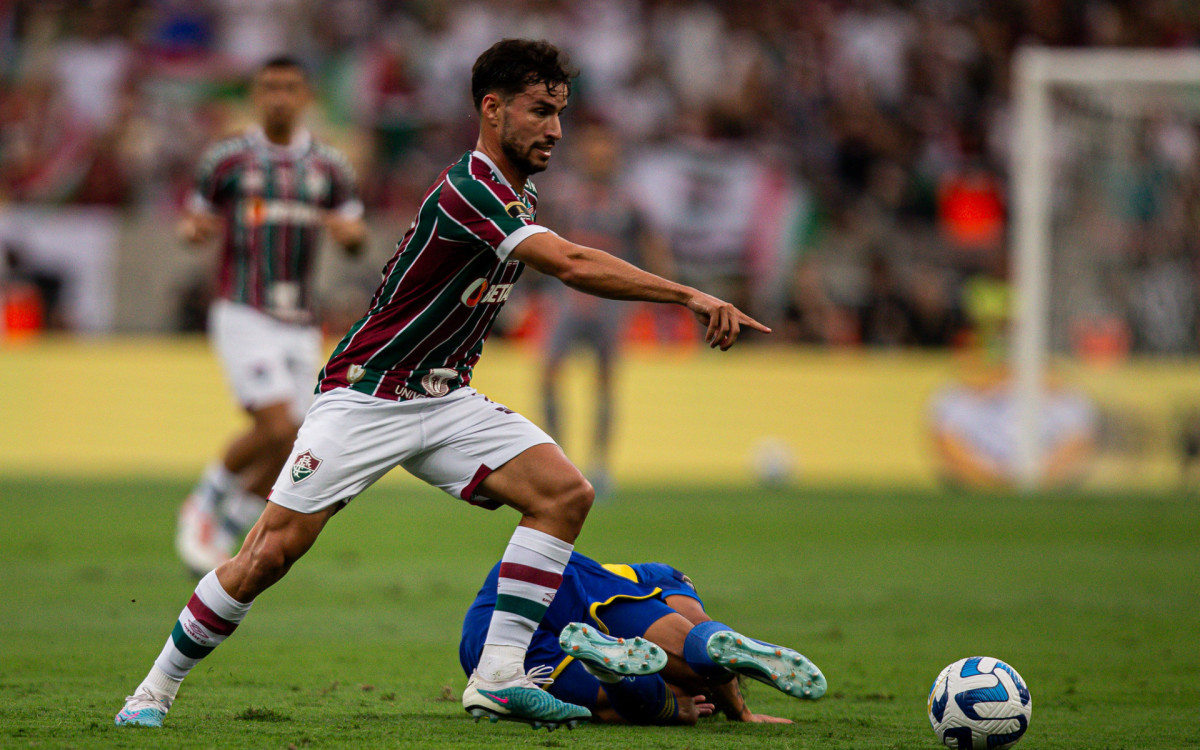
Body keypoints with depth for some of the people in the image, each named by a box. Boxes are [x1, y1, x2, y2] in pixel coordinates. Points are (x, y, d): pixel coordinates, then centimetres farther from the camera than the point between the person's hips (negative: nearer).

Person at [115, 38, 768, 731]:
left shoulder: (518, 196, 7)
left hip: (445, 400, 8)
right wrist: (690, 296, -36)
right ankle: (156, 689, 7)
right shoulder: (469, 190, -24)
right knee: (273, 551, -11)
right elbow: (573, 265, -36)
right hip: (364, 396, -8)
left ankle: (499, 674, -14)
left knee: (566, 492, -12)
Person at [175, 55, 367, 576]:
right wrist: (194, 229, -13)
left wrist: (350, 232, -13)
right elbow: (197, 222, 11)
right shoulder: (226, 159, 0)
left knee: (288, 455, 1)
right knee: (276, 427, -21)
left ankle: (221, 537, 20)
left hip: (300, 326, 4)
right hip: (243, 315, -4)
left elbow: (357, 240, 11)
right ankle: (204, 505, 3)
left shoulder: (329, 167, 8)